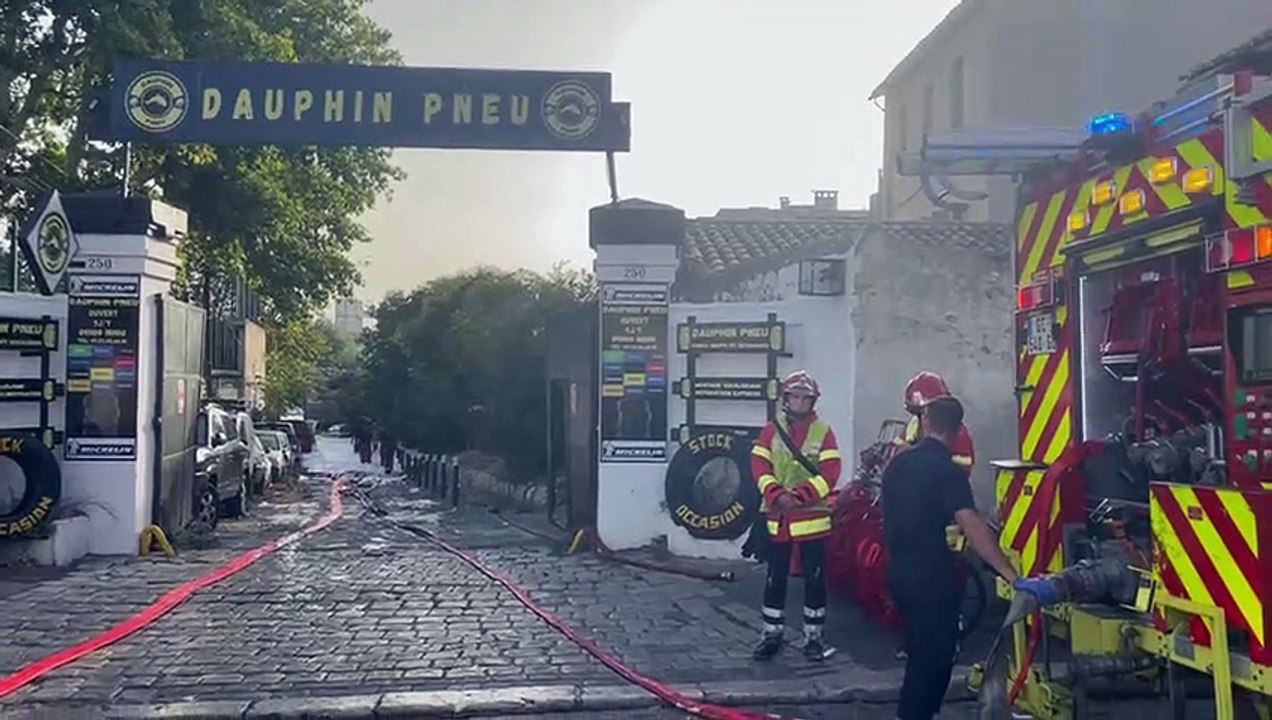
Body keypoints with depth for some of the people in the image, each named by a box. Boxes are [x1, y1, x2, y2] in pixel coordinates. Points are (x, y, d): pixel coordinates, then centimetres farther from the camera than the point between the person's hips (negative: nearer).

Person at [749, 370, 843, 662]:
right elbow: (759, 466, -2)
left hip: (813, 517, -2)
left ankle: (813, 635, 16)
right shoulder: (771, 431, 5)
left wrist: (801, 495, -19)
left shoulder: (823, 432, -2)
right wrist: (777, 495, -18)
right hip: (777, 516, 2)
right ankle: (772, 633, 19)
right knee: (775, 577, 8)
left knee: (815, 578, 4)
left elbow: (830, 473, -9)